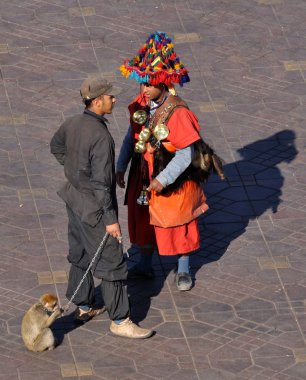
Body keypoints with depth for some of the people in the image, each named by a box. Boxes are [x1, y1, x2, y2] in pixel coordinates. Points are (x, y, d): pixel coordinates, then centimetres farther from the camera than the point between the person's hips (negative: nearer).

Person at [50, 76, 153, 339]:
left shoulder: (72, 123, -3)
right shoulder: (101, 137, -29)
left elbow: (56, 147, 18)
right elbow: (101, 183, -27)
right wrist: (111, 219, -20)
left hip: (75, 200, 9)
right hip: (94, 208, -9)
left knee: (80, 255, 22)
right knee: (111, 263, 2)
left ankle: (84, 307, 37)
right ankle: (120, 321, 9)